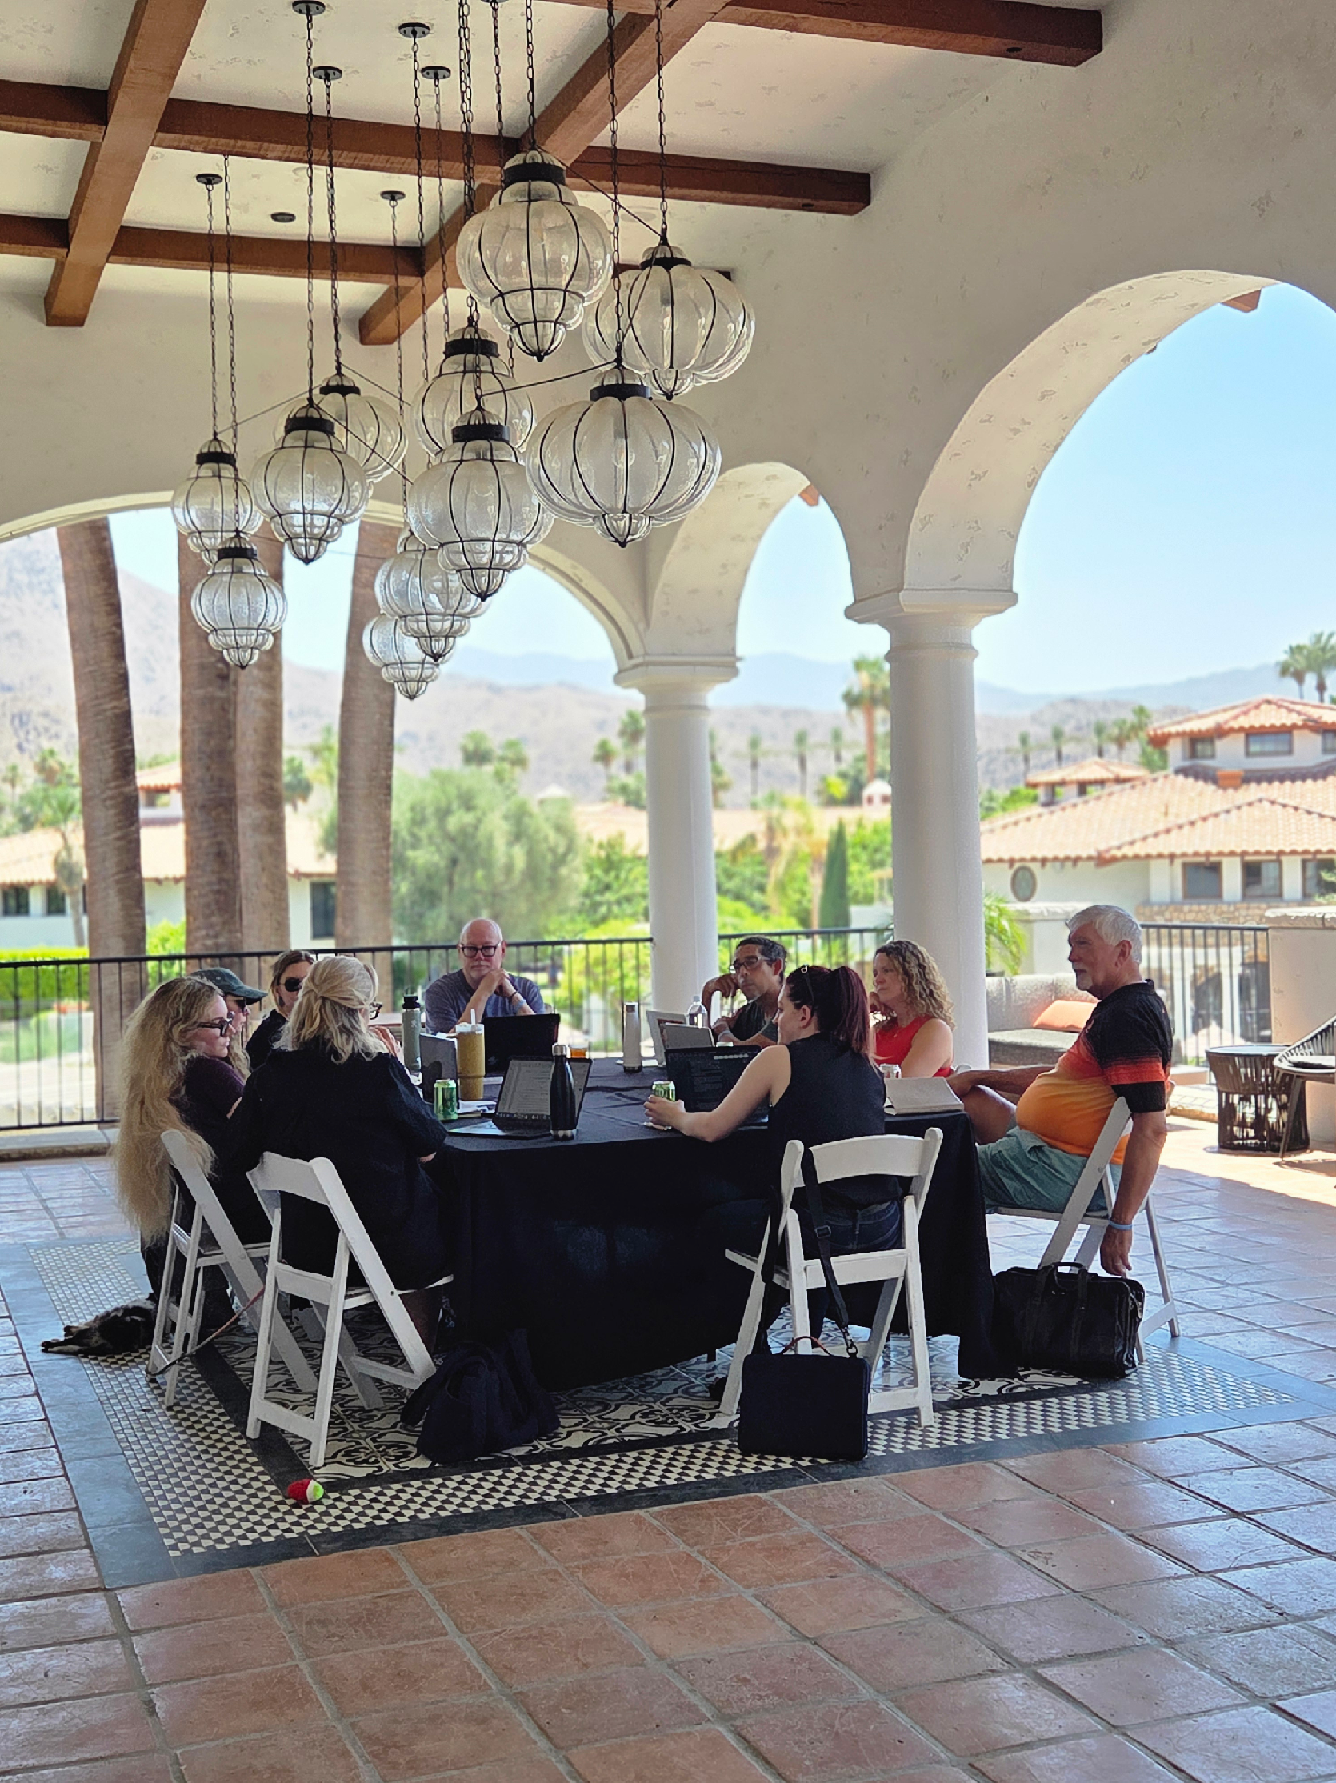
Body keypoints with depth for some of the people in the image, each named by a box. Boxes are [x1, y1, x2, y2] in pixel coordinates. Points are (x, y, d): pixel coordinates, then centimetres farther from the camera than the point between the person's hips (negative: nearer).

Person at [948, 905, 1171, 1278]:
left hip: (1068, 1171, -11)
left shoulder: (1128, 1017, -21)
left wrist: (1120, 1224, -30)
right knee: (970, 1099, 23)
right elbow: (1060, 1075, 27)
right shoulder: (1117, 1007, 14)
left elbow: (1152, 1128, -29)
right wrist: (980, 1077, 20)